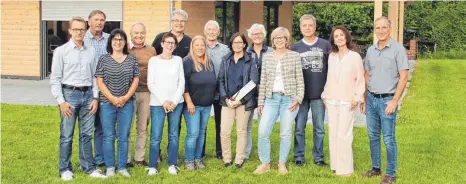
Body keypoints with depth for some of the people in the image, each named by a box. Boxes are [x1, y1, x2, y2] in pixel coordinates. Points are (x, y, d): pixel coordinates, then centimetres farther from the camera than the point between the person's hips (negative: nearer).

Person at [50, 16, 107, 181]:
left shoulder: (91, 52, 9)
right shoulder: (61, 51, -1)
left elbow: (94, 77, 11)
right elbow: (55, 79, -4)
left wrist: (95, 98, 2)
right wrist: (61, 101, -11)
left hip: (88, 95, 3)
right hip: (69, 94, -3)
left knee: (86, 134, 10)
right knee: (67, 136, 3)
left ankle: (88, 167, 19)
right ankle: (65, 169, 14)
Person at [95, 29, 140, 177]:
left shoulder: (132, 59, 6)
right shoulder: (104, 59, 1)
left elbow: (136, 80, 4)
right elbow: (99, 82, -2)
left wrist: (125, 97, -7)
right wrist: (112, 99, -11)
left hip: (127, 103, 1)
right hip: (107, 103, -1)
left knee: (123, 137, 6)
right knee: (108, 136, 5)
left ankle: (122, 167, 16)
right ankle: (110, 167, 15)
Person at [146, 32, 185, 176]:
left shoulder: (178, 60, 8)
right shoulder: (154, 60, 1)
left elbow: (182, 82, 5)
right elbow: (151, 83, -4)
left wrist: (174, 101, -6)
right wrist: (163, 101, -10)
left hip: (176, 103, 3)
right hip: (158, 103, -2)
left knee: (173, 135, 7)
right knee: (156, 136, -4)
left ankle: (172, 164, 17)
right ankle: (152, 166, 6)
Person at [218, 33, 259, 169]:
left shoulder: (250, 62, -1)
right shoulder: (226, 60, 9)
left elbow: (254, 83, -6)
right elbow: (221, 80, 6)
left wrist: (241, 100, -12)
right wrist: (226, 98, -7)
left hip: (244, 101, -2)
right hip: (227, 101, 2)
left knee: (241, 131, 5)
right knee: (224, 131, -3)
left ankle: (239, 160, 14)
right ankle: (226, 159, 10)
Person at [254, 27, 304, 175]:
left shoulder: (295, 56, 2)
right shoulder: (267, 57, 9)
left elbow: (300, 80, 1)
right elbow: (263, 81, 9)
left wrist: (299, 98, -9)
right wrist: (261, 102, 6)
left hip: (289, 99, -2)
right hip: (271, 98, 2)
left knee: (285, 134, 3)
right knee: (263, 132, -5)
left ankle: (282, 164, 18)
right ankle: (265, 163, 11)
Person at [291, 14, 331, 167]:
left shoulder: (325, 45, 3)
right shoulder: (295, 48, 6)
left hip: (319, 94, 0)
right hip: (301, 94, 0)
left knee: (319, 128, 7)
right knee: (299, 128, 5)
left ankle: (318, 157, 16)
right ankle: (299, 157, 14)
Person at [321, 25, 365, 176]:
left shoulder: (355, 56, -3)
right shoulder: (331, 57, 9)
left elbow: (360, 79, -3)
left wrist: (357, 98, -10)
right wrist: (325, 95, 12)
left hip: (347, 102, -5)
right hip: (332, 101, 5)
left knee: (344, 135, -7)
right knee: (333, 134, 7)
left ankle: (345, 168, 0)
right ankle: (335, 165, 16)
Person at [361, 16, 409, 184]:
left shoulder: (398, 49, -8)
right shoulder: (370, 50, 8)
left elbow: (403, 77, -11)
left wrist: (394, 101, -15)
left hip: (387, 100, -5)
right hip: (371, 99, 5)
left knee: (389, 138, 0)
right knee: (373, 136, 13)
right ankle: (376, 168, 26)